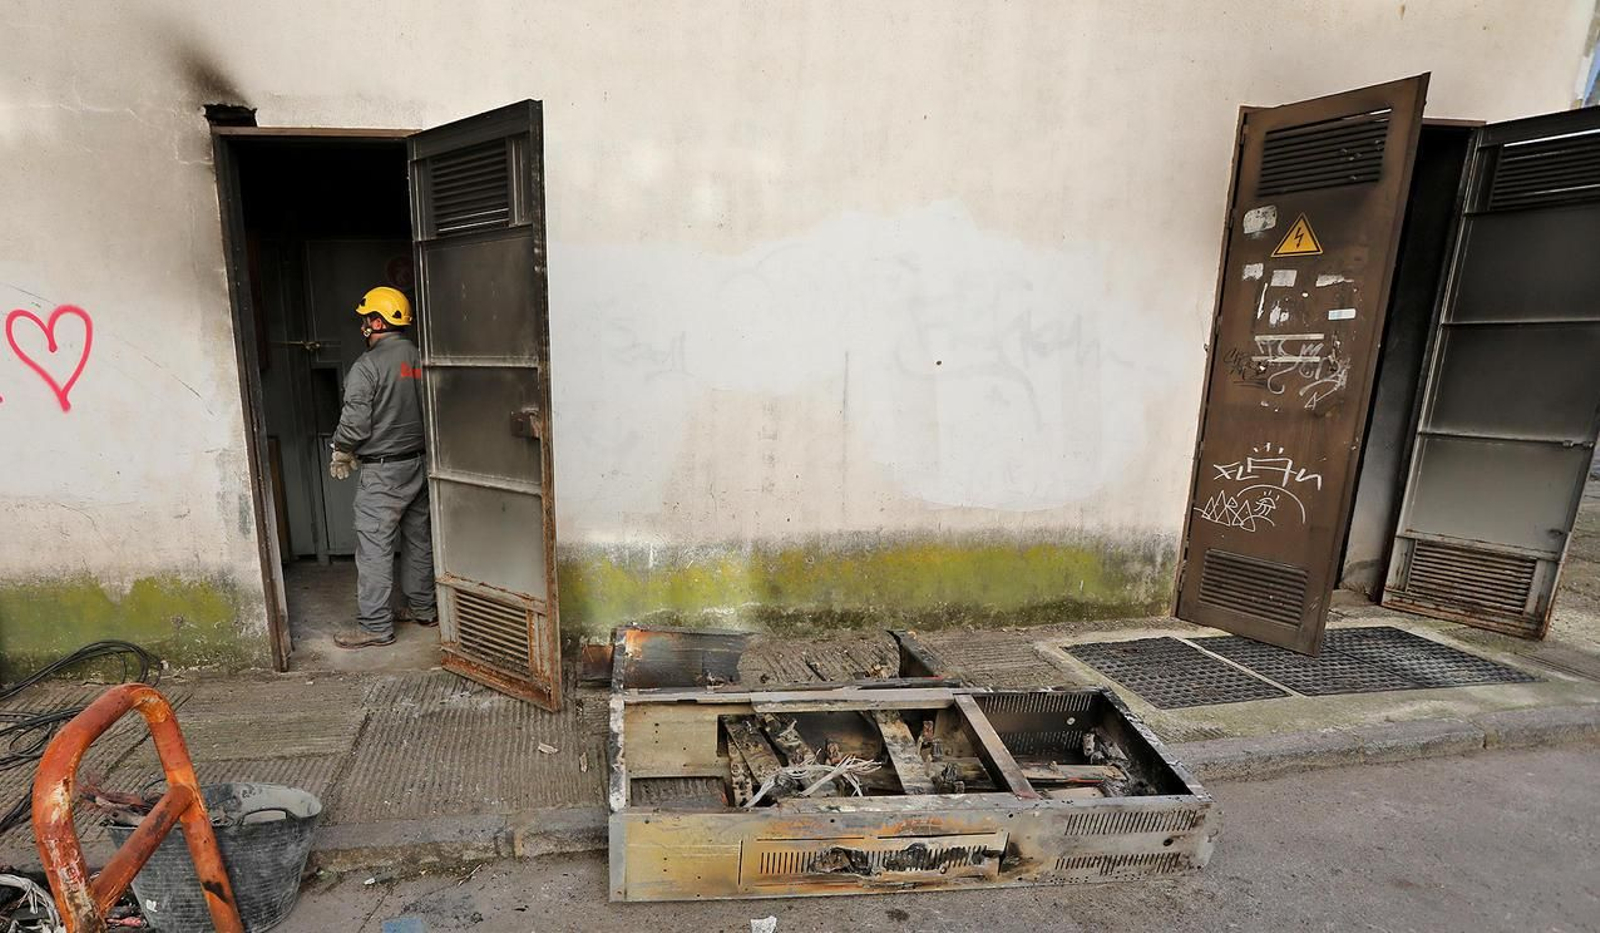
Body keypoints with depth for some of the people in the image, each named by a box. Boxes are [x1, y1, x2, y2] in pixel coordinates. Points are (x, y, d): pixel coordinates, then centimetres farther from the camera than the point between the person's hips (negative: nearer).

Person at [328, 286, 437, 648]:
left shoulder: (367, 366, -15)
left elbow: (355, 422, -15)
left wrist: (340, 455, 3)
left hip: (382, 471, -7)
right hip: (420, 463, 7)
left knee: (374, 547, 0)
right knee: (418, 537, 16)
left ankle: (375, 626, 6)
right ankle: (422, 607, 27)